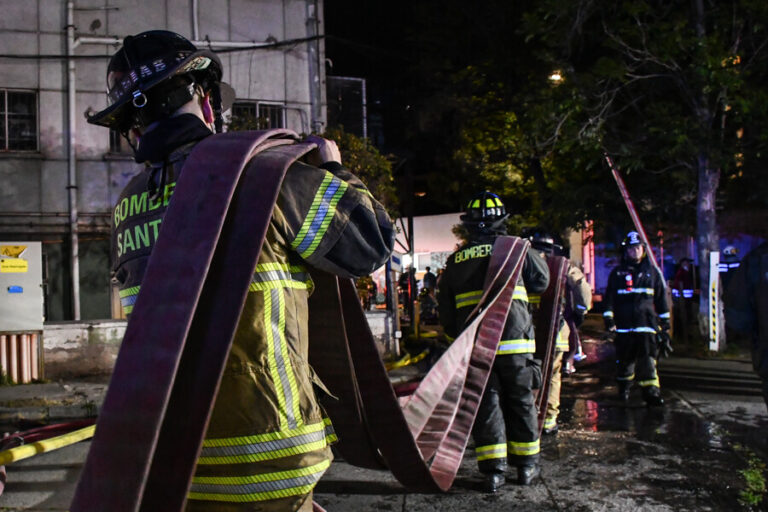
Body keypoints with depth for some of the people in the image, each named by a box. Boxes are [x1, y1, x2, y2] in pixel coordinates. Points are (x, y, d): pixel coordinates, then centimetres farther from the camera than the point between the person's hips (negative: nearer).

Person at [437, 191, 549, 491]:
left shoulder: (455, 261, 7)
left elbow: (445, 309, 9)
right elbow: (541, 281, 11)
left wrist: (456, 335, 21)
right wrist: (533, 255, 28)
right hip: (514, 343, -1)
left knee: (486, 405, 8)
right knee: (521, 402, 13)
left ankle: (492, 471, 8)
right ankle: (526, 466, 24)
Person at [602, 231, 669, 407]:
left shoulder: (652, 272, 10)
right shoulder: (617, 273, 7)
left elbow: (661, 299, 13)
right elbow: (609, 298, 5)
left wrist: (665, 324, 11)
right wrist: (609, 320, -4)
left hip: (646, 324, 0)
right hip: (624, 325, 0)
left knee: (648, 360, -7)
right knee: (625, 359, 8)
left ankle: (651, 392, -5)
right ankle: (623, 388, 25)